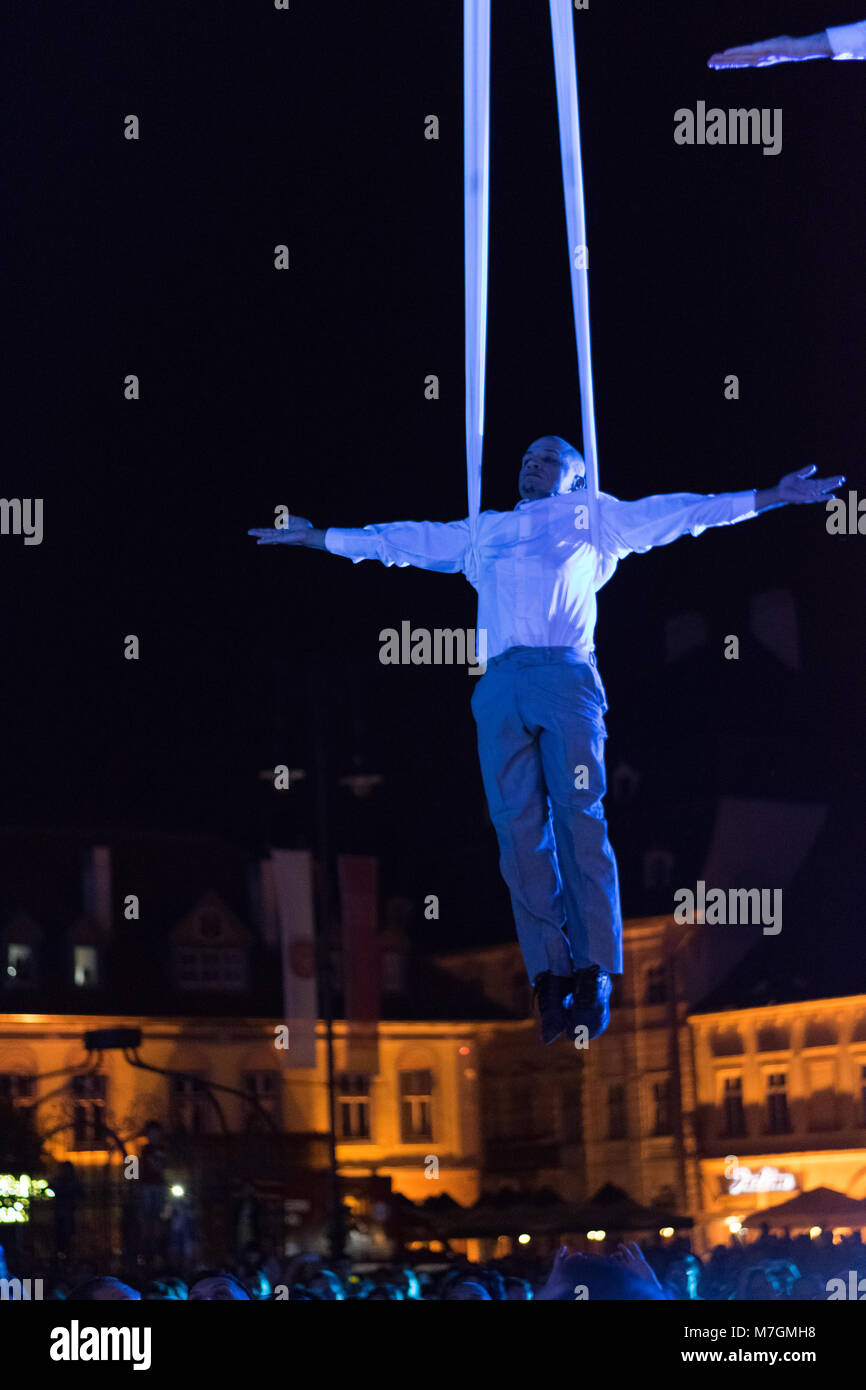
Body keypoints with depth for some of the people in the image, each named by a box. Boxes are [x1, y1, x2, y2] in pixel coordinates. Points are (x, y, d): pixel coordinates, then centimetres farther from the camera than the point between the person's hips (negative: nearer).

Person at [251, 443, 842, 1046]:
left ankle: (593, 976, -10)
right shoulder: (482, 532, 31)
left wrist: (772, 497, 10)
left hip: (567, 678, -2)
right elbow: (406, 539, 36)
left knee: (580, 824, -12)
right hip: (501, 686, 3)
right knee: (520, 829, -8)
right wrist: (318, 536, 35)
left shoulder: (594, 519, 22)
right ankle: (550, 976, -8)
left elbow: (674, 512, 17)